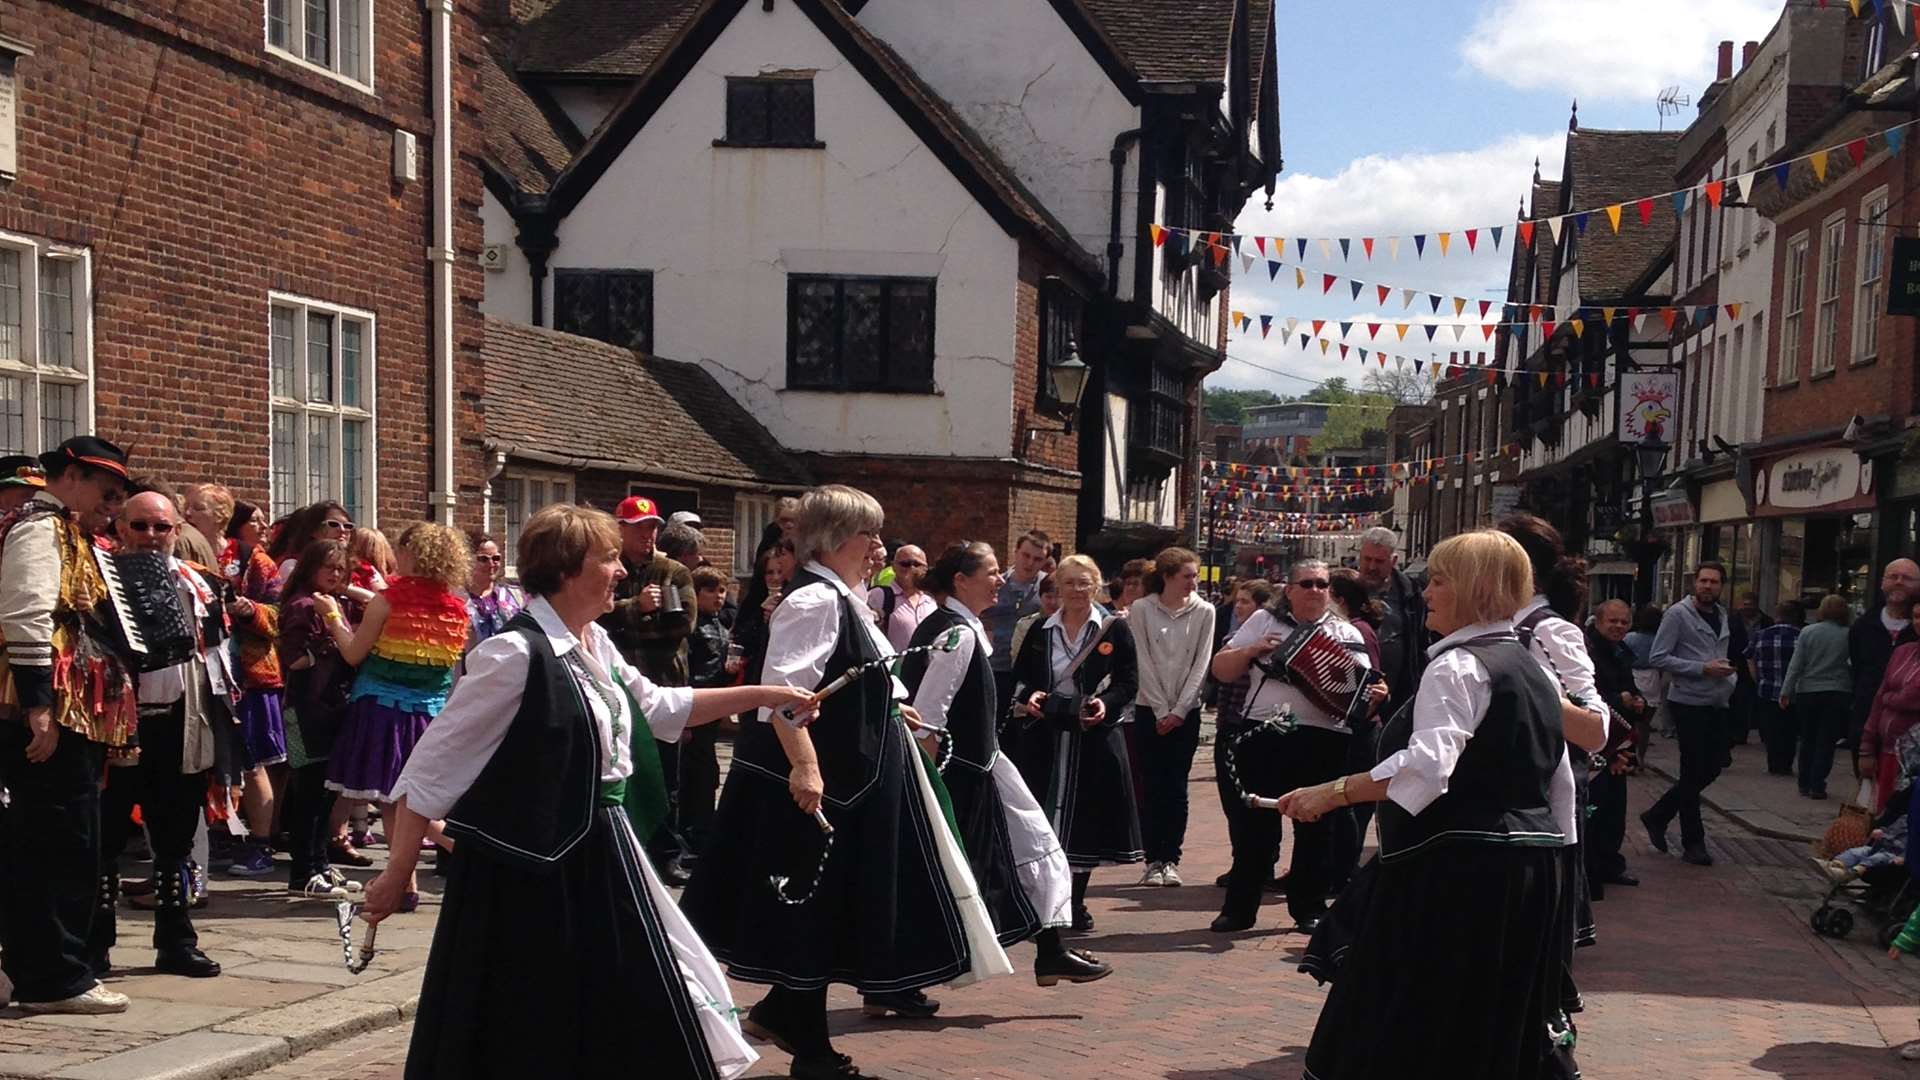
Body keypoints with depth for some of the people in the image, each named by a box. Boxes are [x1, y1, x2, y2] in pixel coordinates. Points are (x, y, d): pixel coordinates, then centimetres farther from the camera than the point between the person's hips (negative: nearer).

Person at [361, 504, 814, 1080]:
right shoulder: (515, 653, -20)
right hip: (531, 872, -8)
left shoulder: (595, 643, 5)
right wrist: (398, 872, -13)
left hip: (601, 858, 8)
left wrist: (761, 694, 16)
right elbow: (434, 765, -16)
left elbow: (660, 707, 20)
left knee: (630, 1021, 16)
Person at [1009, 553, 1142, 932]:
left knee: (1088, 819, 4)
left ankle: (1076, 902, 17)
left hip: (1095, 738, -1)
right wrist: (1029, 695, -8)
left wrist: (1107, 704, -17)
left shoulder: (1115, 630, 2)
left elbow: (1129, 682, 1)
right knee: (1044, 816, 1)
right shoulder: (1040, 631, 9)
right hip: (1044, 737, 1)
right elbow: (1019, 677, 13)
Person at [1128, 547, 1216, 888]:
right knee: (1152, 787, 0)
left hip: (1185, 712, 1)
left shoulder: (1204, 611, 1)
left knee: (1176, 788, 1)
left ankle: (1171, 859, 8)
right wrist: (1161, 711, -9)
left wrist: (1178, 710, -7)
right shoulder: (1141, 610, -3)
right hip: (1149, 709, -1)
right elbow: (1144, 663, -5)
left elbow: (1201, 664, -1)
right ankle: (1154, 861, 5)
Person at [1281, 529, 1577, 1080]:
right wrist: (1551, 854, 24)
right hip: (1533, 869, 9)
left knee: (1405, 1034, -2)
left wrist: (1334, 792, -30)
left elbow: (1428, 763, -28)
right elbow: (1561, 781, 19)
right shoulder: (1534, 669, 17)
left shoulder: (1457, 665, -12)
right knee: (1501, 1031, 16)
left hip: (1456, 870, -9)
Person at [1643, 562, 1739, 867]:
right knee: (1694, 771, -2)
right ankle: (1693, 842, 9)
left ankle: (1657, 816, 24)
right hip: (1689, 702, -7)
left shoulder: (1722, 616, 14)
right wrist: (1703, 668, -18)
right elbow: (1659, 657, -14)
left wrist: (1725, 669, 7)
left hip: (1717, 703, 7)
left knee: (1711, 768, 9)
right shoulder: (1678, 614, -8)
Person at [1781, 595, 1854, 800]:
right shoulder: (1849, 636, -6)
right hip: (1837, 693, -1)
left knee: (1807, 740, 14)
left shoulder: (1808, 632, -4)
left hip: (1807, 692, 1)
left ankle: (1805, 785, 18)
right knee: (1826, 742, 4)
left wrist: (1786, 692, -2)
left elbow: (1796, 665, -5)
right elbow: (1855, 666, -7)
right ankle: (1817, 785, 0)